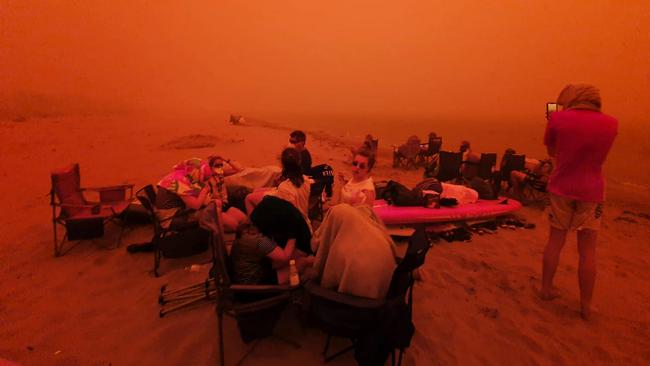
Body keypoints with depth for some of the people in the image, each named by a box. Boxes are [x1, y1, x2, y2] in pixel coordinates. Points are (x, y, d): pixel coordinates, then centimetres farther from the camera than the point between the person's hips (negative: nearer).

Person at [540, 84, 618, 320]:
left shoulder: (558, 118, -8)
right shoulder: (611, 123, -1)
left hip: (561, 188, 0)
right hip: (591, 192, 1)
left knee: (555, 240, 12)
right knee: (588, 249, 6)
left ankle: (546, 289, 22)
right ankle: (586, 305, 14)